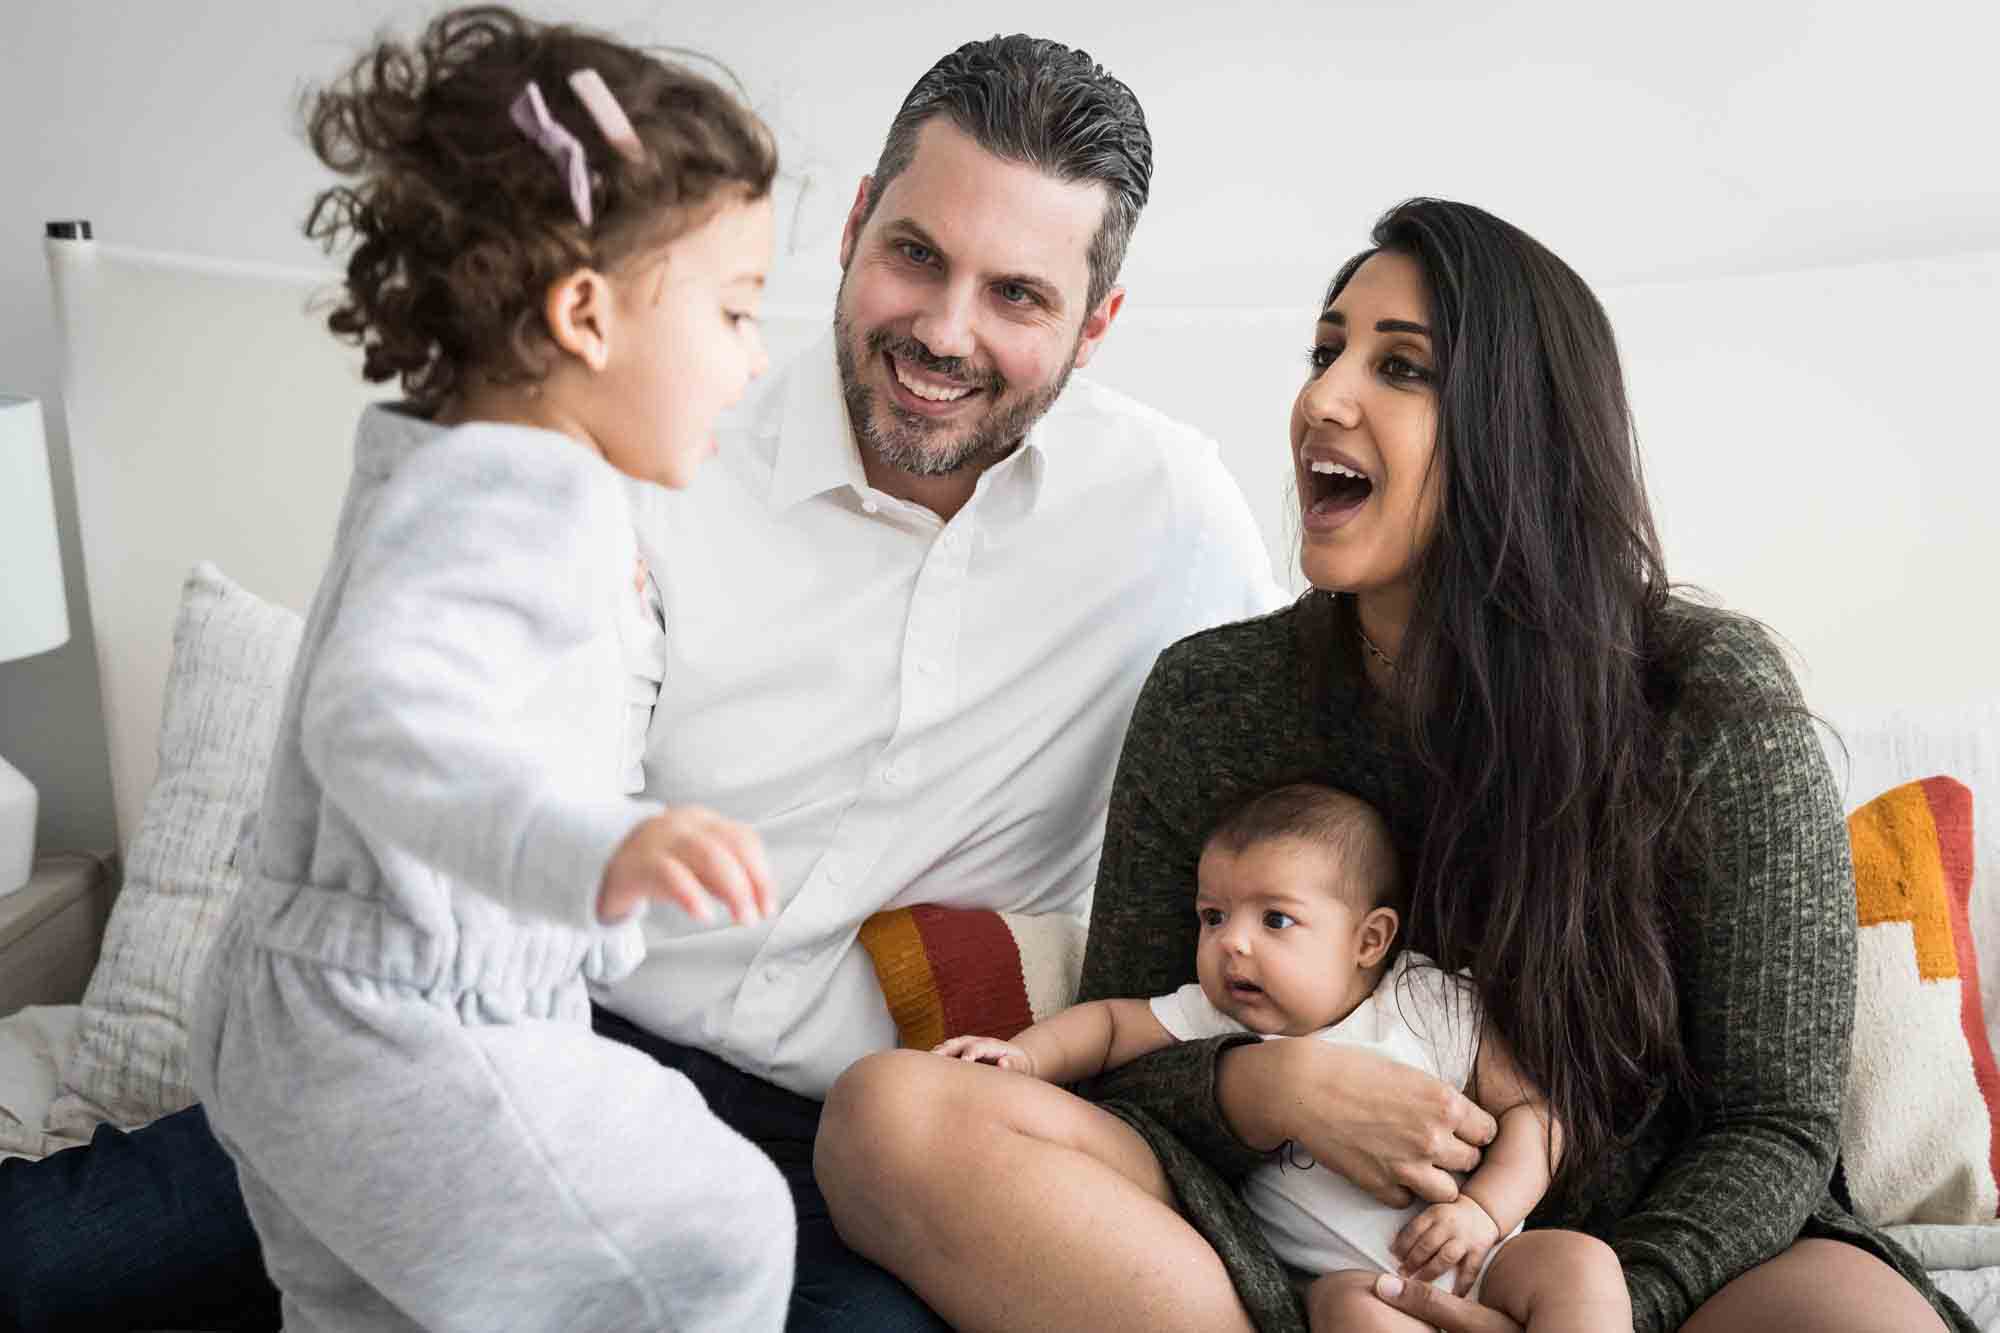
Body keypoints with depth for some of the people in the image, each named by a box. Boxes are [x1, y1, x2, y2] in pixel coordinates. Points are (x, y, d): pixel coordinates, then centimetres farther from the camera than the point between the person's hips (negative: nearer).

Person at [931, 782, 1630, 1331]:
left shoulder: (1433, 1005, -1)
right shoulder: (1218, 1018, 5)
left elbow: (1533, 1110, 0)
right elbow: (1112, 1024, 13)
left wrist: (1483, 1211, -14)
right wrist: (1026, 1055, -5)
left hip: (1476, 1263, 1)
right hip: (1347, 1276, 0)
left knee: (1580, 1262, -24)